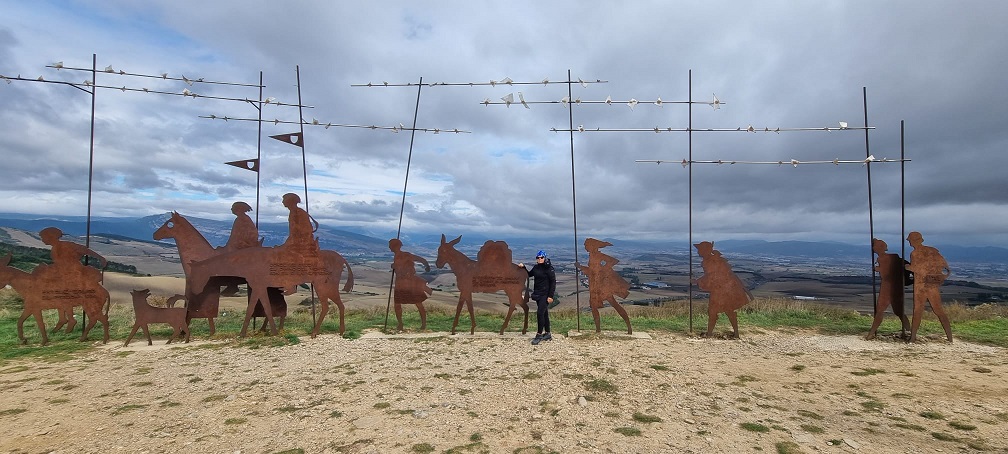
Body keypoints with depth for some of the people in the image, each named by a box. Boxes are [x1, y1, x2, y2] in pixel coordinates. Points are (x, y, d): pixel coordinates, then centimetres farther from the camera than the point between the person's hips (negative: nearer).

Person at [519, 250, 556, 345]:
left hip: (545, 295, -7)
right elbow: (529, 274, 28)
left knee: (540, 313, -12)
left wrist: (550, 296, -16)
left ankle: (539, 335, -2)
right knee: (544, 314, 14)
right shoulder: (536, 268, 9)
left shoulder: (549, 268, -12)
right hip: (538, 294, 7)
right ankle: (547, 334, 24)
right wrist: (523, 267, 11)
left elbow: (553, 282, -12)